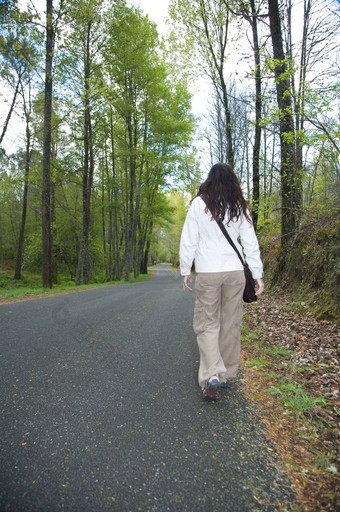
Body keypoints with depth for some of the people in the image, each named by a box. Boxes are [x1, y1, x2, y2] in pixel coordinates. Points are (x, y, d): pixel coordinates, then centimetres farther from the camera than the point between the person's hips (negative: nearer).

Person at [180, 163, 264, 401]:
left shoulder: (199, 204, -3)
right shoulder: (240, 207, 4)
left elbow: (188, 241, -3)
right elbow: (250, 243, 4)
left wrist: (186, 271, 6)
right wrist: (258, 274, 8)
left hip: (207, 273, -2)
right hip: (235, 272, 3)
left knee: (207, 324, 6)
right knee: (231, 324, 12)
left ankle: (212, 375, -8)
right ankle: (226, 374, 24)